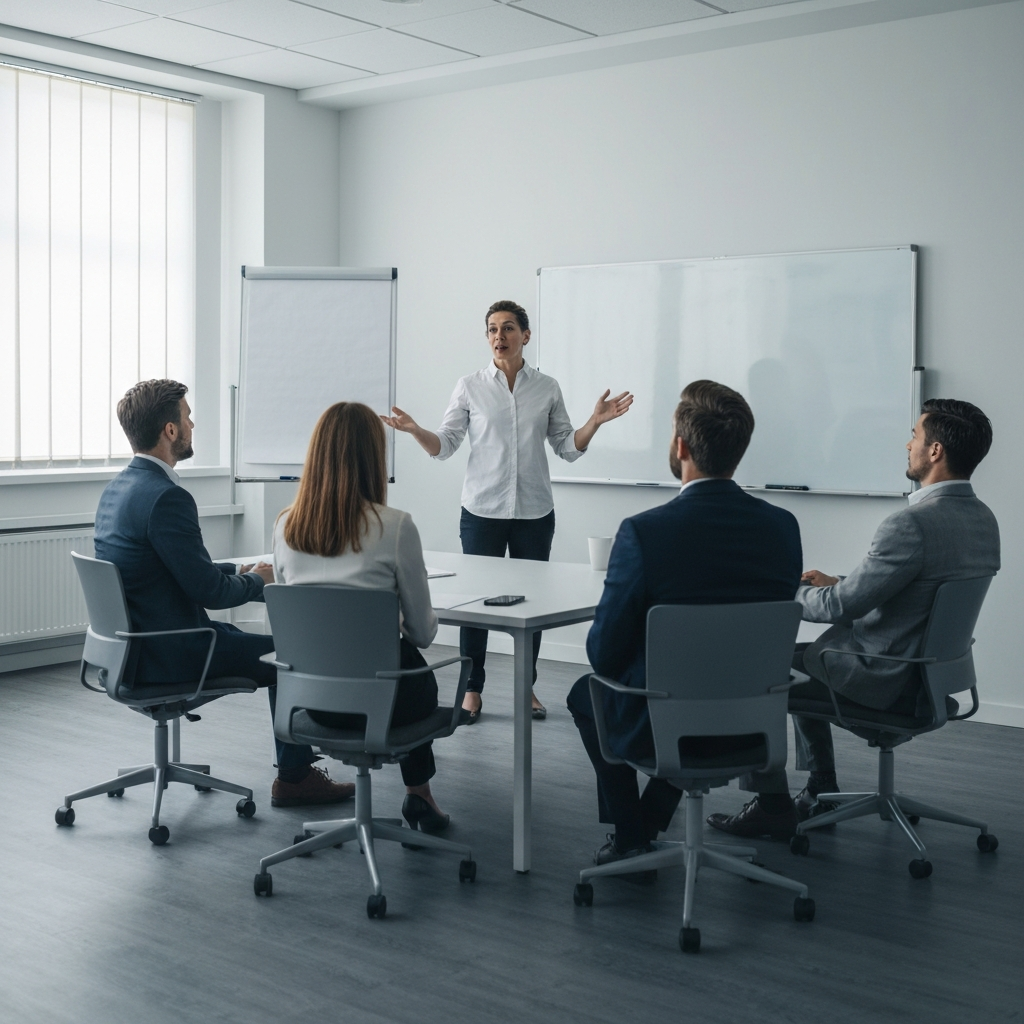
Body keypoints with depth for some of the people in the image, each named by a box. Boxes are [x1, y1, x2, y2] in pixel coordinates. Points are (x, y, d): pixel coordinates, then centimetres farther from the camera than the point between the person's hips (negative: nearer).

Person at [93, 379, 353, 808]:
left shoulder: (117, 488, 7)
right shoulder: (166, 497, -24)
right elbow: (209, 591, -21)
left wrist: (240, 572, 11)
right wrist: (256, 580, -2)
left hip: (135, 644, 10)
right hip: (170, 655, -10)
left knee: (280, 651, 21)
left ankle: (295, 762, 32)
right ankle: (294, 777, 17)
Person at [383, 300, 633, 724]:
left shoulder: (547, 388, 5)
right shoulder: (470, 387, 1)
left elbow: (567, 448, 7)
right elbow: (444, 445, 0)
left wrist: (596, 420, -7)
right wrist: (414, 430, -18)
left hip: (534, 513, 1)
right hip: (482, 512, -1)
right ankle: (472, 690, 13)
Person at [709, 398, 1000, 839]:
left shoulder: (913, 524, -28)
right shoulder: (983, 520, 1)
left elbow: (841, 606, -21)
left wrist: (792, 591, -2)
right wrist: (836, 583, 11)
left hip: (884, 682, -9)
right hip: (931, 671, 9)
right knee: (806, 657, 27)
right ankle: (820, 794, 31)